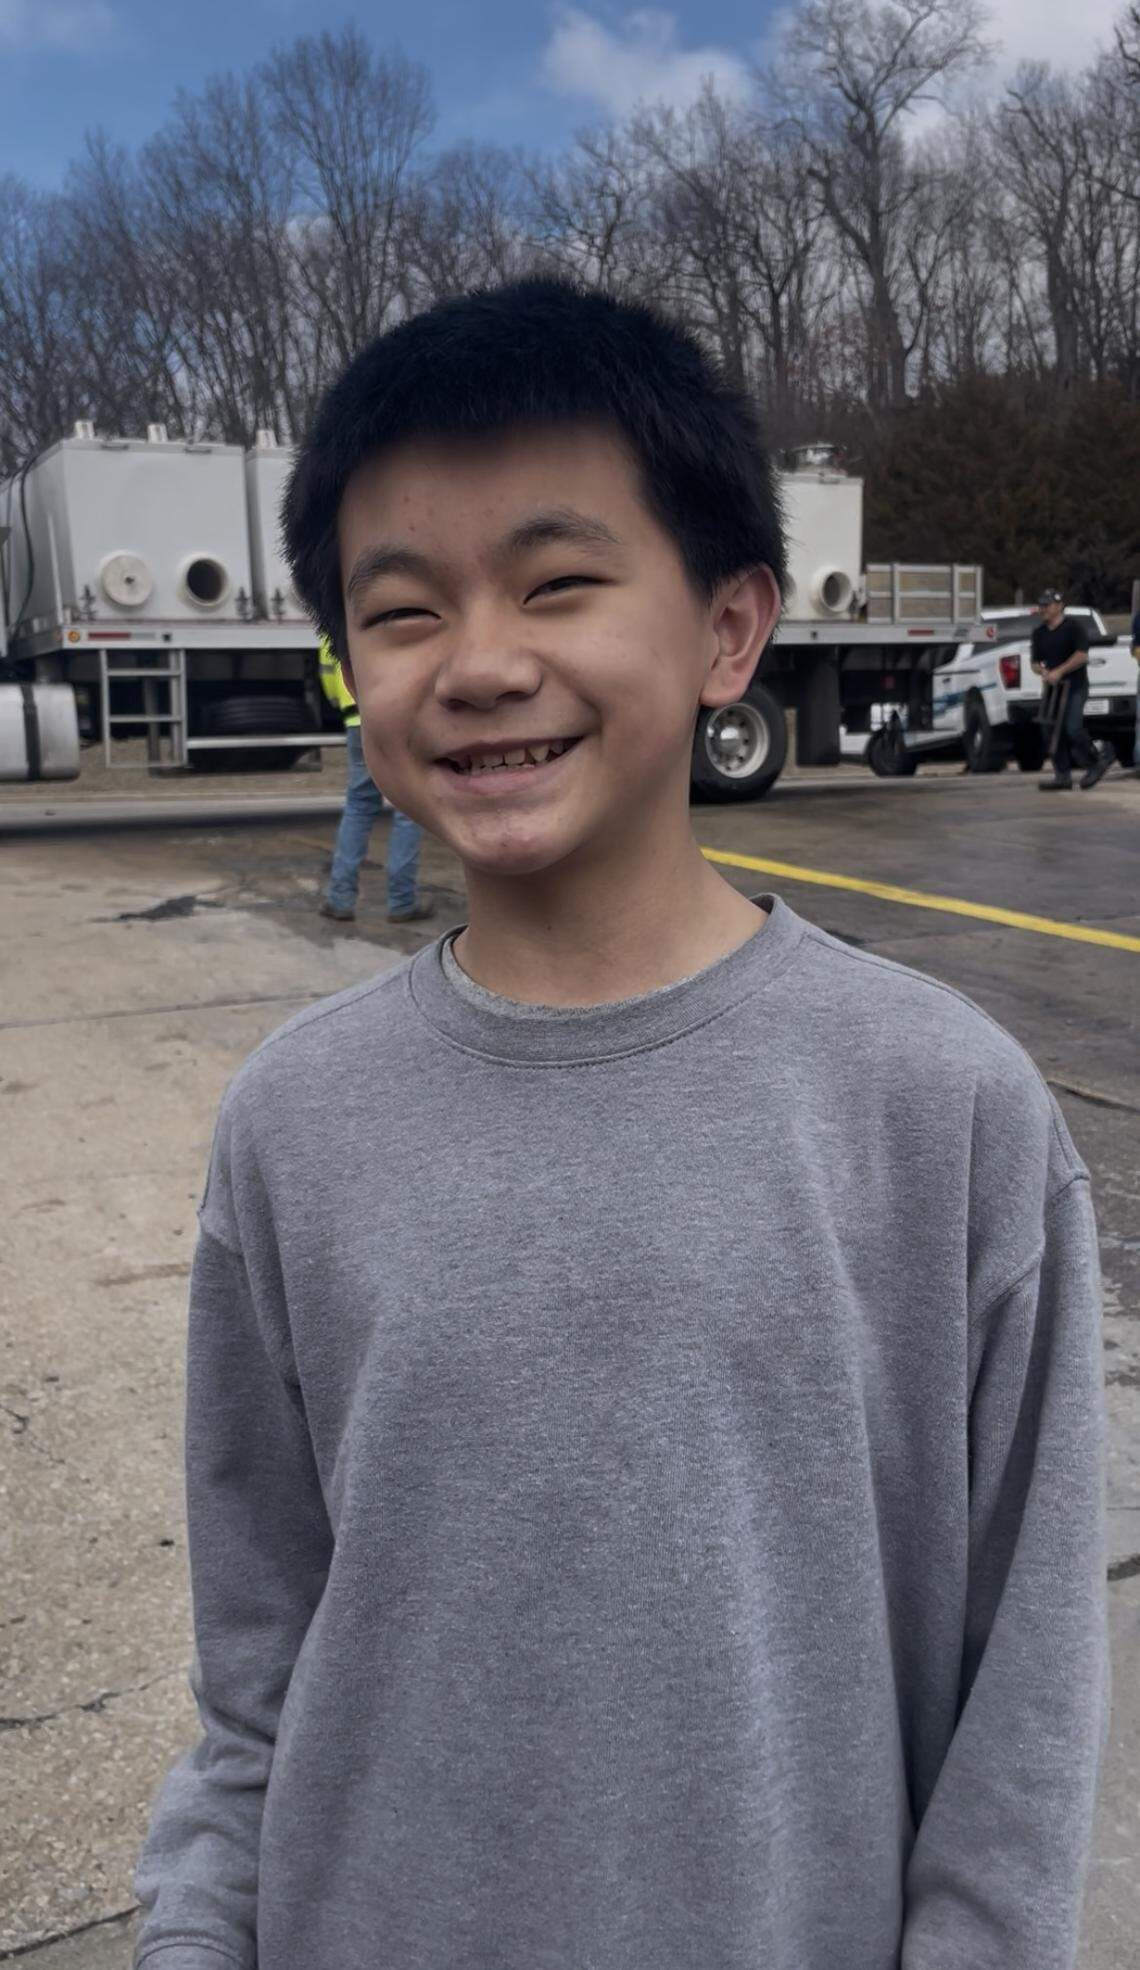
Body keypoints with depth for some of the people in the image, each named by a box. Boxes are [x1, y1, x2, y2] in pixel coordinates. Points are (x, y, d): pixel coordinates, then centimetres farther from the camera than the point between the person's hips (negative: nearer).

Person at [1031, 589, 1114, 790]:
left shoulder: (1074, 626, -6)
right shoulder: (1038, 633, 13)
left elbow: (1082, 655, -14)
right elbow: (1034, 661, 16)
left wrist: (1058, 671, -19)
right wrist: (1042, 671, -7)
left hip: (1075, 685, -7)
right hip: (1054, 687, 7)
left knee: (1072, 728, -17)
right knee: (1056, 730, 3)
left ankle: (1097, 760, 5)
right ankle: (1062, 775, 7)